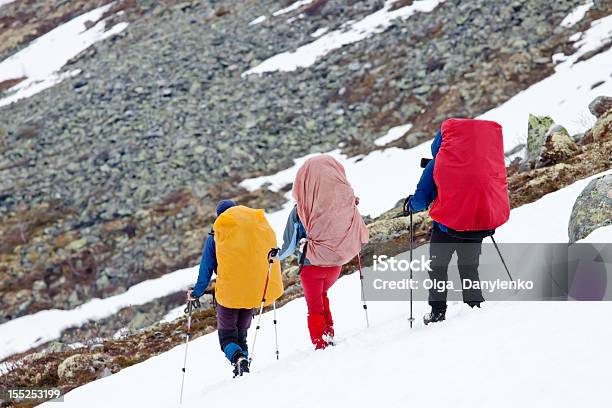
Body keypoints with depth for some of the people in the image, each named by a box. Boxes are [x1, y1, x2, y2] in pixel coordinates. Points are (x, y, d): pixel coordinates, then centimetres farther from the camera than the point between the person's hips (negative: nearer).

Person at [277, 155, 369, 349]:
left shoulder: (301, 209, -16)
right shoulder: (347, 201, -12)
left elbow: (290, 243, -5)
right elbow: (361, 237, -1)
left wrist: (277, 255, 16)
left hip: (311, 263, -3)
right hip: (336, 263, 3)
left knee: (314, 306, 15)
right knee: (321, 294, 29)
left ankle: (320, 343, 13)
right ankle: (328, 334, 22)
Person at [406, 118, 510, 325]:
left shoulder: (437, 163, -1)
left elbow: (421, 199, 3)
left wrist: (411, 204, 24)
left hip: (448, 224, -4)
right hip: (481, 221, 4)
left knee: (438, 266, 12)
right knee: (469, 266, 21)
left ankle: (438, 311, 8)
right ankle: (476, 305, 17)